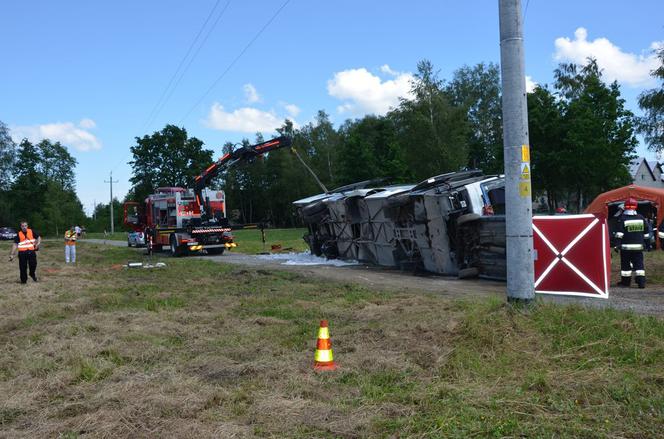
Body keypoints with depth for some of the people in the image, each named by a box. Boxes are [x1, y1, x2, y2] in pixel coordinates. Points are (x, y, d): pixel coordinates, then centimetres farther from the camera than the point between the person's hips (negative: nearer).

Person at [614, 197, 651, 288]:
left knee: (625, 264, 6)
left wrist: (617, 244, -12)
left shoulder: (622, 219, -8)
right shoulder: (641, 218, 6)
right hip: (638, 247, 3)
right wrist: (647, 244, 20)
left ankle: (625, 281, 13)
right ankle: (641, 282, -4)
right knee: (639, 264, 4)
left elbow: (619, 234, -13)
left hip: (626, 247, -3)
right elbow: (646, 233, 12)